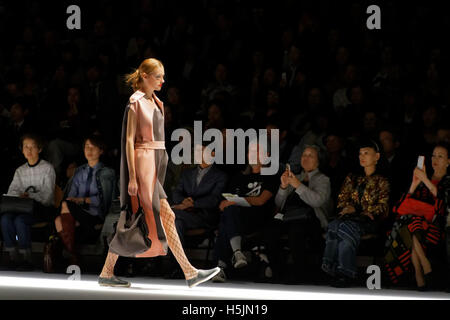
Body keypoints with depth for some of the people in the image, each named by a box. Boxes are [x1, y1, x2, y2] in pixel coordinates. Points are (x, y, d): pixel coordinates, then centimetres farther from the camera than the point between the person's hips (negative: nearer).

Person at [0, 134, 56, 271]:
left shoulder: (47, 168, 2)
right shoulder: (20, 171, 18)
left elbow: (47, 195, -8)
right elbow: (12, 191, 6)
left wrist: (30, 196, -25)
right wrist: (19, 196, -18)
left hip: (43, 207, -5)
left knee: (20, 219, -34)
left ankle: (27, 258, -28)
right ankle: (13, 256, -24)